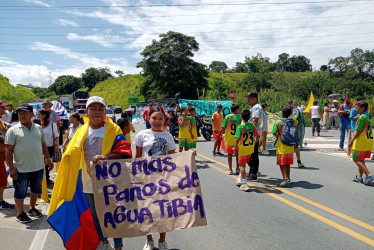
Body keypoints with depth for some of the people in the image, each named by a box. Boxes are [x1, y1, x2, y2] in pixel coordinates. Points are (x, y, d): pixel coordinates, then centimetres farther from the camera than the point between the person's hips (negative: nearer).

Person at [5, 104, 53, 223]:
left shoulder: (38, 128, 7)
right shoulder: (13, 130, -7)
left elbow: (43, 145, 15)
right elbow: (9, 151, -8)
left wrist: (48, 159, 11)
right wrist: (12, 168, -12)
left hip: (38, 167, 5)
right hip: (21, 169, -4)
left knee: (36, 190, 19)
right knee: (20, 192, 8)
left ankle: (32, 209, 39)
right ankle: (20, 214, 27)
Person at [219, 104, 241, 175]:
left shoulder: (227, 117, -6)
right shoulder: (240, 117, -6)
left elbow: (223, 128, -5)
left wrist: (220, 134, 10)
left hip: (229, 139, 0)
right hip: (237, 139, 0)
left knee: (229, 154, 8)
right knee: (237, 154, 12)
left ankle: (230, 170, 12)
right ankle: (237, 169, 17)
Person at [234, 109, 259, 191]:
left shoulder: (240, 127, -16)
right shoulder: (252, 125, -2)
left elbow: (238, 139, -21)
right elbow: (257, 136, 3)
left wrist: (235, 147, -7)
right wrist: (254, 143, 17)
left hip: (243, 148, -5)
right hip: (250, 148, 5)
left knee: (242, 165, 3)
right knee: (243, 164, 21)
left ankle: (244, 184, -1)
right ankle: (240, 179, 36)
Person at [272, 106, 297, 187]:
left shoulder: (278, 122, -9)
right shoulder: (292, 121, 4)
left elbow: (274, 133, -10)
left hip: (281, 145, -5)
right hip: (290, 145, 5)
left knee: (282, 163, -2)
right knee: (288, 163, 14)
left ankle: (286, 179, -12)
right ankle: (288, 178, 22)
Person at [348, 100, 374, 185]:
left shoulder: (361, 118, -15)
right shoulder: (367, 117, 13)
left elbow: (358, 132, -18)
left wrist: (351, 141, -11)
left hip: (361, 142, -9)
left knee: (356, 159, -2)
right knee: (361, 160, 15)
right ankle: (359, 177, 20)